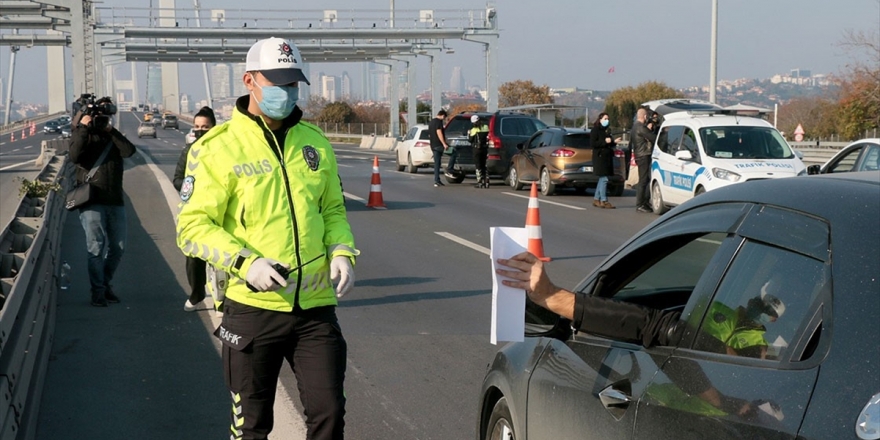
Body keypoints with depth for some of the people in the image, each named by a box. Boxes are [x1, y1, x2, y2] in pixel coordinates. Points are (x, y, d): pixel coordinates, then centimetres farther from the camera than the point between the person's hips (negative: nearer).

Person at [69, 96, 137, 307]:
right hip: (92, 201, -4)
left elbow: (129, 150, -4)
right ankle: (98, 291, -1)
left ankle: (106, 283, 25)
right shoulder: (82, 134, 5)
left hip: (115, 201, 4)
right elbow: (75, 156, -15)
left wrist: (111, 130, -8)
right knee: (96, 246, -9)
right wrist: (83, 128, -15)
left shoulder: (113, 136, 16)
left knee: (118, 247, 8)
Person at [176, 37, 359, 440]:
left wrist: (342, 252, -2)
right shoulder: (218, 148, -7)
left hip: (315, 306, 3)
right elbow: (192, 226, -9)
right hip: (252, 306, -3)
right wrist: (246, 263, -22)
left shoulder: (315, 143, 9)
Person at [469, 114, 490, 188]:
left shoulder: (474, 130, -11)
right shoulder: (486, 127, 4)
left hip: (477, 149, -5)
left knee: (478, 166, -1)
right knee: (484, 165, 15)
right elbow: (488, 137, 8)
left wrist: (469, 134, 11)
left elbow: (470, 140, -5)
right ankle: (486, 182, 13)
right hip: (485, 148, 5)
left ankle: (480, 183, -5)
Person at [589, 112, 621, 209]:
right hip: (600, 157, -9)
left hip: (607, 157, 9)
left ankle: (596, 199, 16)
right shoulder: (595, 130, -6)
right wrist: (605, 141, -20)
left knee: (602, 179, 10)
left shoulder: (606, 130, 19)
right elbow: (592, 143, -16)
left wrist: (614, 142, 6)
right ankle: (603, 201, -11)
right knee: (604, 179, -12)